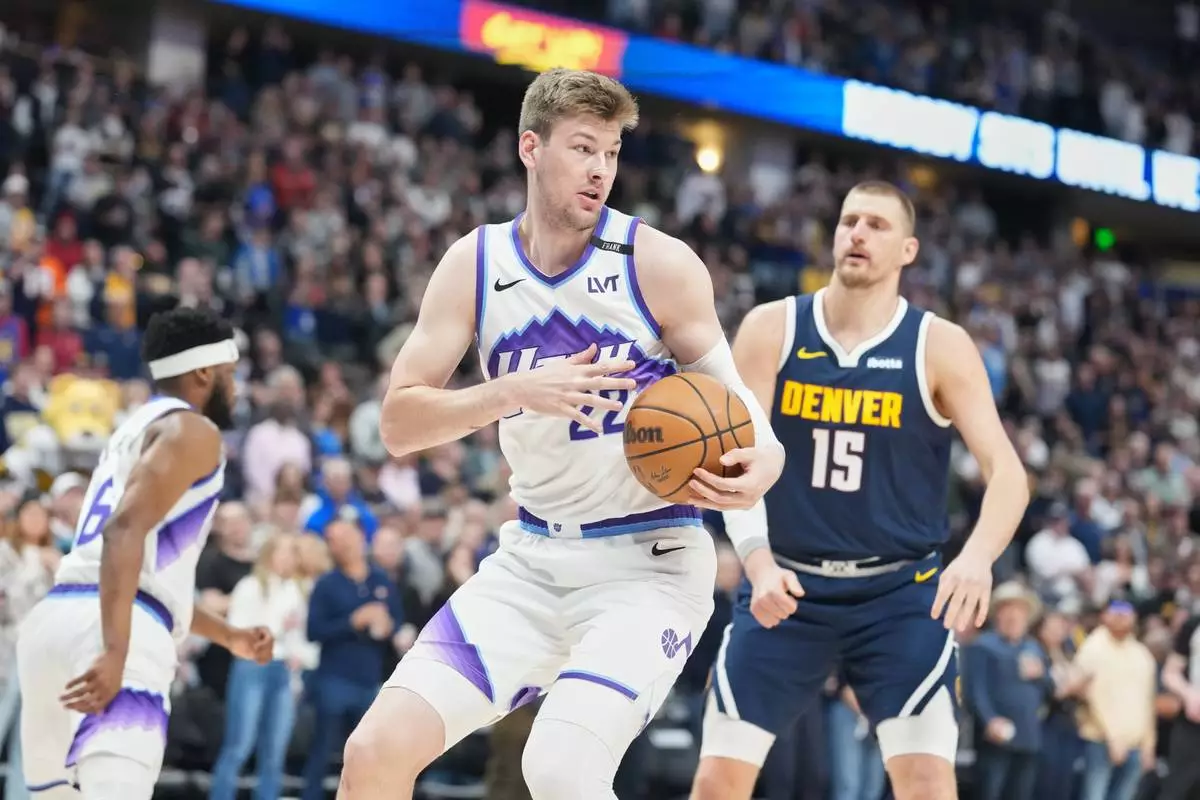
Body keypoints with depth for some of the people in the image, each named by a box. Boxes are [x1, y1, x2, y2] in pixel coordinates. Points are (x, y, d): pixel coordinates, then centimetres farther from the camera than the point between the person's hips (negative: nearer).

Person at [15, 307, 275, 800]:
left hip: (53, 619, 10)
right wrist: (114, 652, -25)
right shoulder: (191, 430, 2)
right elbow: (125, 529, -15)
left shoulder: (135, 430, 31)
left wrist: (228, 637, 47)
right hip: (110, 632, -10)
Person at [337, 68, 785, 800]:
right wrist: (515, 392, -22)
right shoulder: (475, 264, -1)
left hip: (648, 561, -4)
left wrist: (761, 462, -24)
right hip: (535, 555, 4)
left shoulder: (658, 264, -9)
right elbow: (399, 424, -5)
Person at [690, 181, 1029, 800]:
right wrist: (759, 563, -26)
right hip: (786, 584, 2)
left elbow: (1006, 471, -12)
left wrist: (977, 557, -34)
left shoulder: (940, 346, -6)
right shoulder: (771, 329, -2)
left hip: (899, 592, -1)